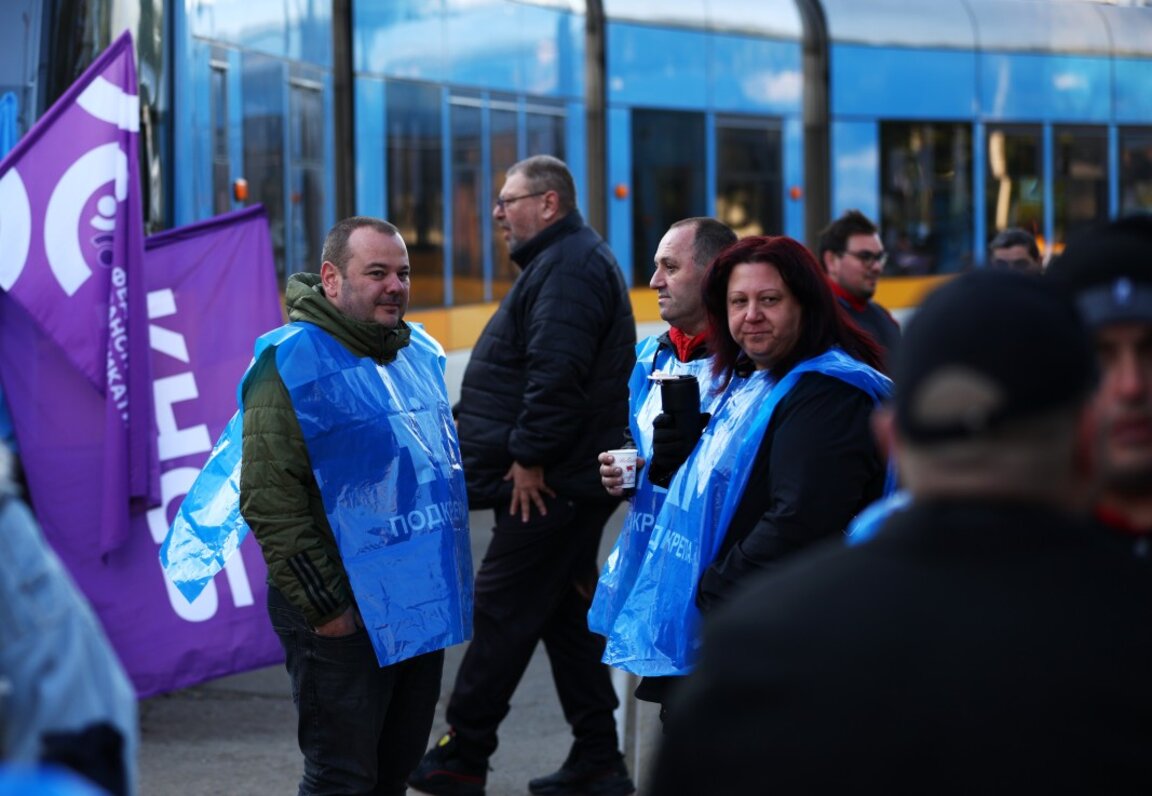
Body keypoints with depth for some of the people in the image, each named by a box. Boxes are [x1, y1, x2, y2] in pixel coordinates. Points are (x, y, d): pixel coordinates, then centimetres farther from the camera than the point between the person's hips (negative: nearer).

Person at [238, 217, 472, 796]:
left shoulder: (419, 353, 12)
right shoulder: (293, 363, -13)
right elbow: (268, 500, -18)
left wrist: (449, 583, 21)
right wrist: (323, 606, -18)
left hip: (419, 609, 8)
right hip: (344, 617, -8)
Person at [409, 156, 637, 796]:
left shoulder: (569, 267, -15)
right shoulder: (570, 260, 20)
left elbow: (556, 374, -26)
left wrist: (529, 458, -22)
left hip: (548, 483, -11)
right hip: (567, 480, 11)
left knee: (503, 609, -5)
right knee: (567, 613, 12)